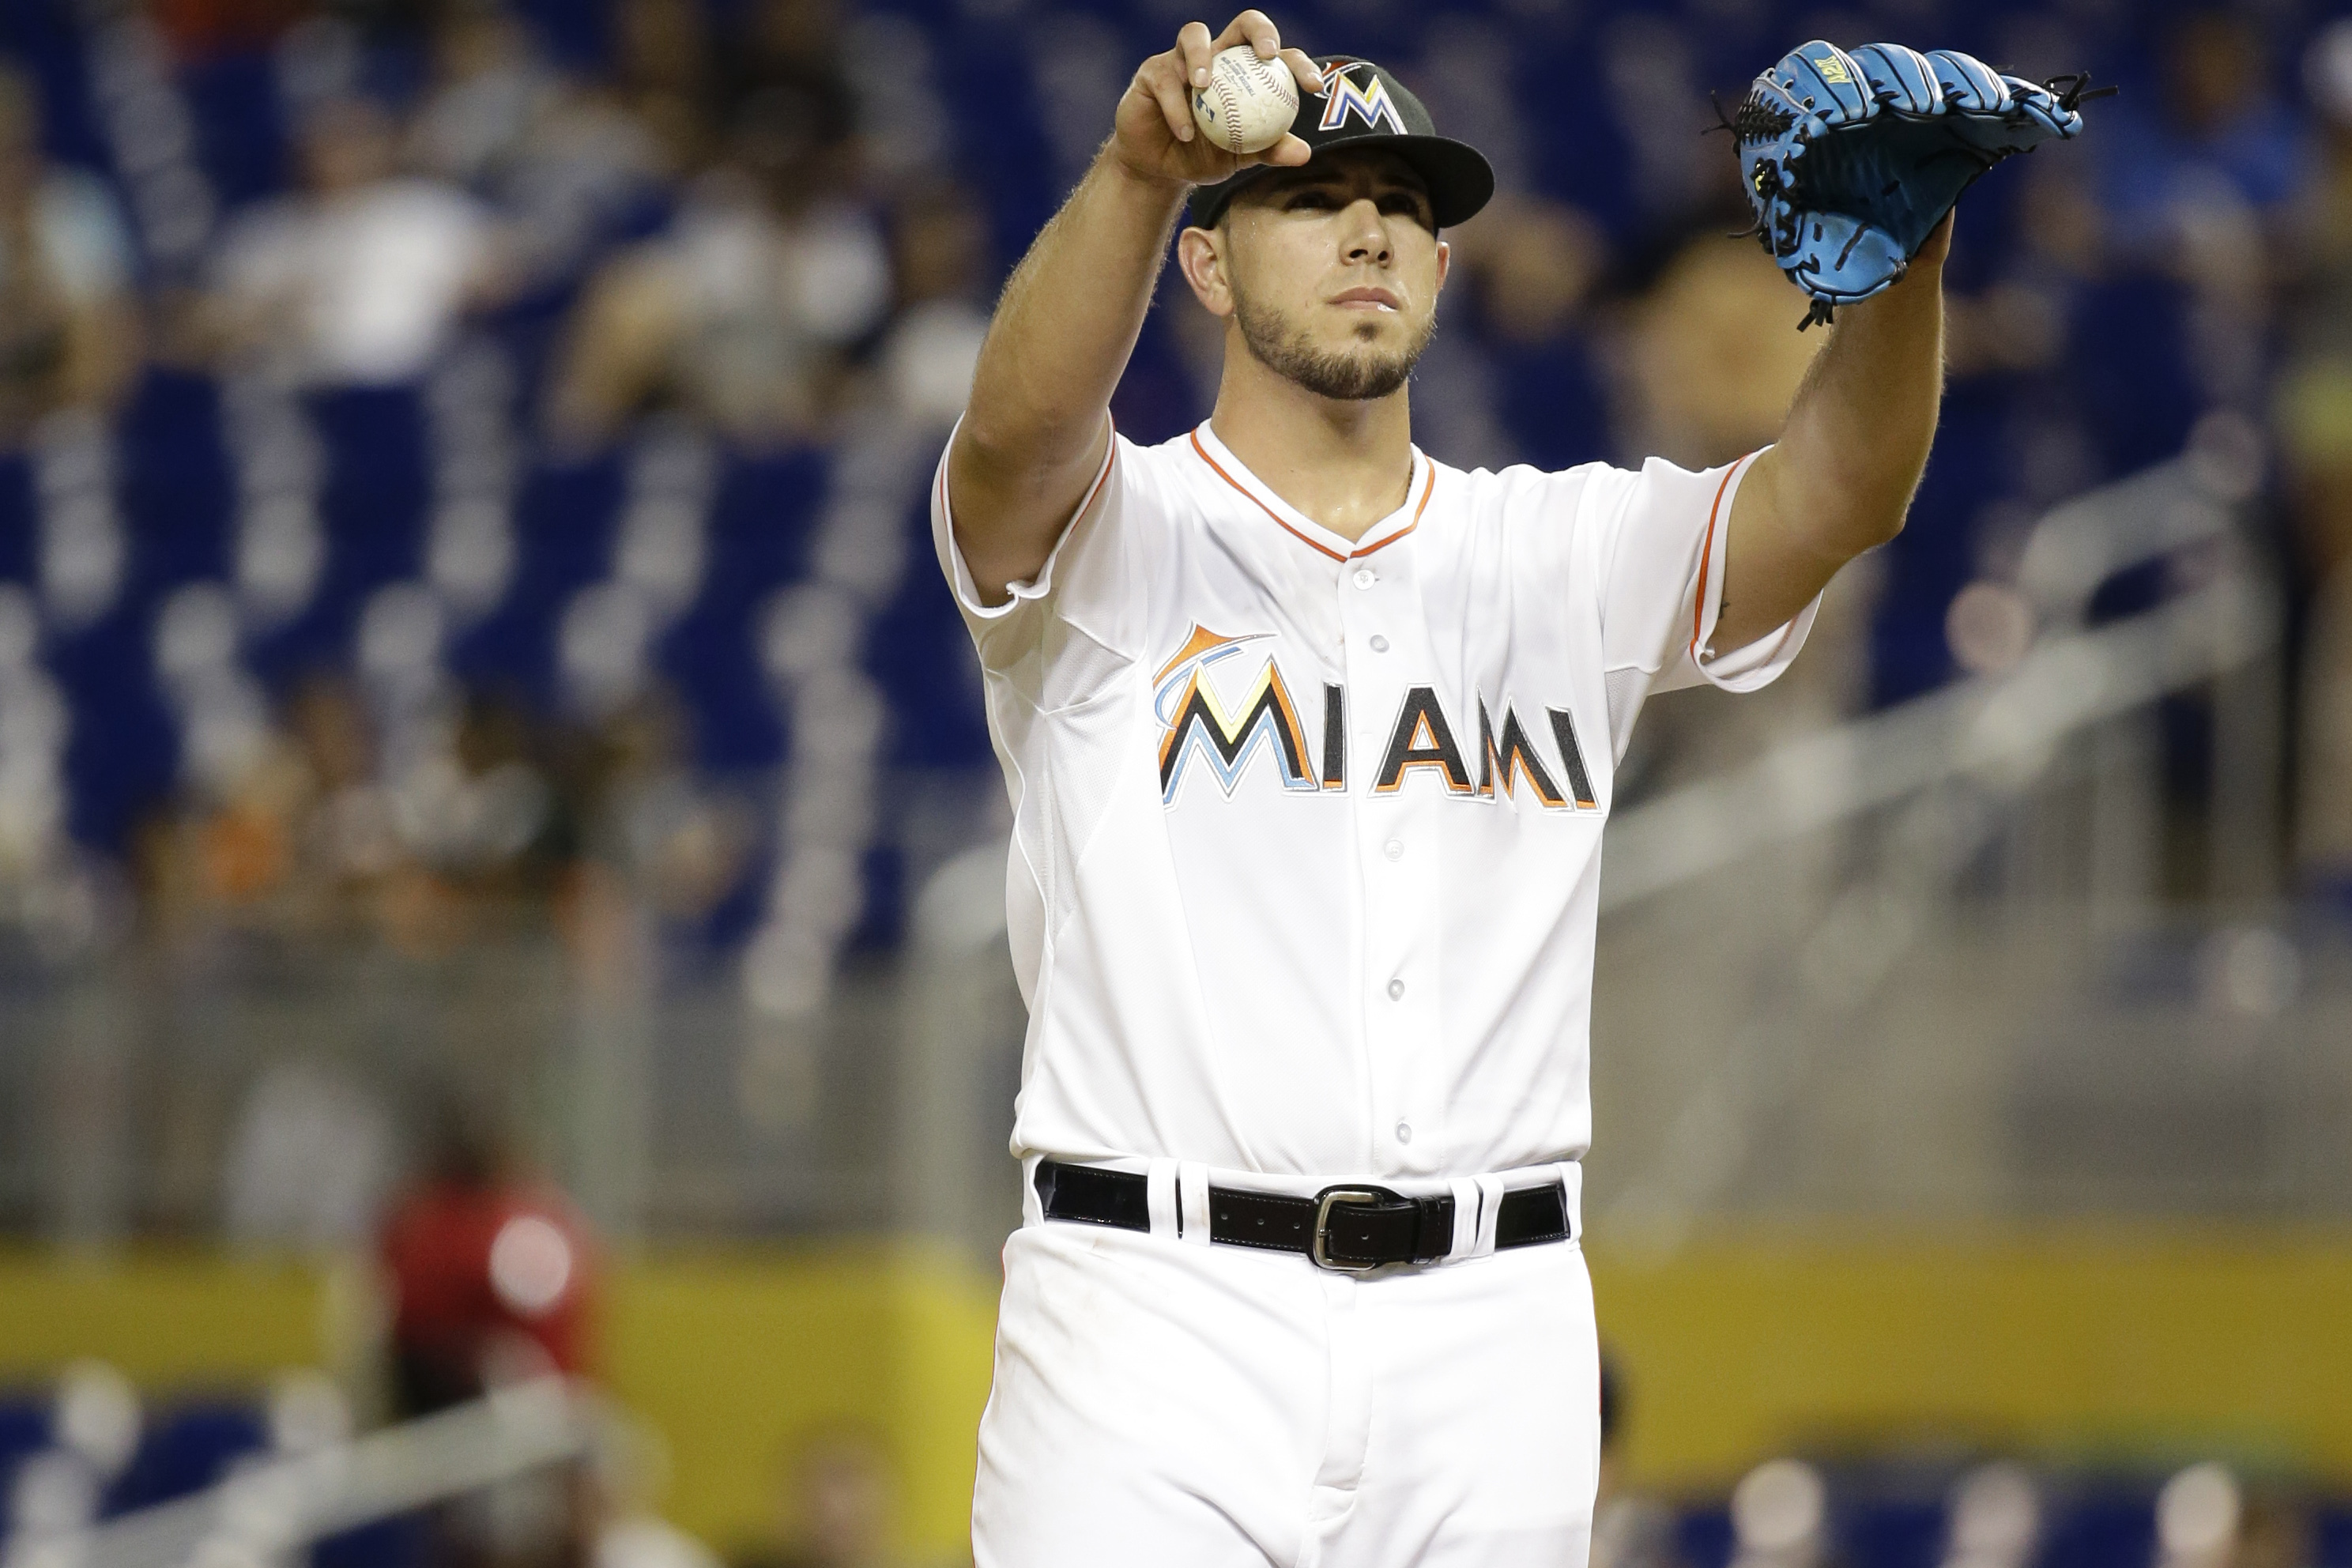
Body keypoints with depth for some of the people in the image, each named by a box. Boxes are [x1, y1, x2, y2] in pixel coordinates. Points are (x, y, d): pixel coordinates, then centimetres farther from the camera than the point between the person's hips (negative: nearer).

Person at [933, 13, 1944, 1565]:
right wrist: (1139, 167, -37)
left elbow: (1838, 491, -1)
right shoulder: (1113, 534, 5)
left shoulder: (1561, 555, 14)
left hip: (1491, 1336, 3)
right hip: (1158, 1320, -3)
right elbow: (1023, 425, -18)